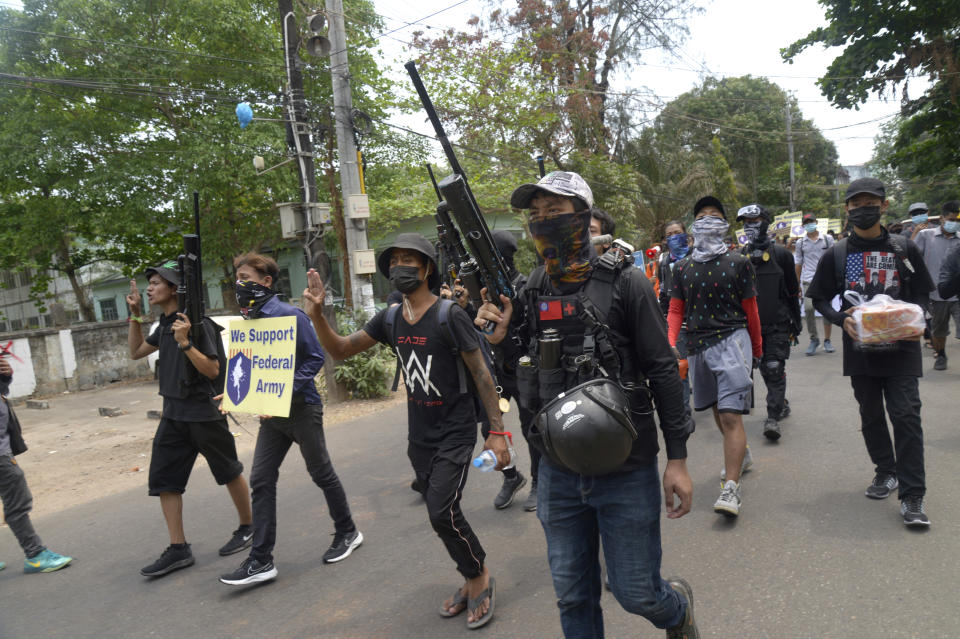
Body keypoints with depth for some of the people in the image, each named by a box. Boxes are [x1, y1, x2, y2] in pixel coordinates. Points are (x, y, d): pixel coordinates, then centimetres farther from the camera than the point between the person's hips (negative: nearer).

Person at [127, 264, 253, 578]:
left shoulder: (197, 323, -16)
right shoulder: (165, 325, 10)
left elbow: (212, 369, -20)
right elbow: (136, 352, 23)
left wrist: (186, 343, -31)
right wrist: (135, 315, 14)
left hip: (203, 412, -8)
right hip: (173, 414, 8)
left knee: (229, 472, 9)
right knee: (163, 479, 5)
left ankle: (247, 528, 27)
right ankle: (178, 549, 13)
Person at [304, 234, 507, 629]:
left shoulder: (449, 316, -15)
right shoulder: (389, 320, 2)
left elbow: (481, 375, -13)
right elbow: (340, 350, 6)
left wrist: (497, 432, -15)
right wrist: (316, 315, -12)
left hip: (454, 433, -6)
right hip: (418, 436, 6)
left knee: (443, 513, -14)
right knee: (443, 514, 13)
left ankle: (479, 576, 13)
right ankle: (474, 580, 32)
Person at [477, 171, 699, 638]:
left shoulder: (623, 283, -9)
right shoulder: (528, 292, 2)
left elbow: (662, 370, -7)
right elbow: (523, 380, 8)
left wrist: (677, 458, -8)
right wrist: (497, 339, -12)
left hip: (626, 471, -4)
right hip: (559, 473, 4)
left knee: (637, 594, 8)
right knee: (573, 598, 15)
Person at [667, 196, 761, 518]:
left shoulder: (738, 263, 2)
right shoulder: (682, 268, 9)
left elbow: (750, 310, 6)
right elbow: (676, 310, 10)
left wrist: (757, 350, 11)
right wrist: (671, 344, -6)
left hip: (732, 340, -4)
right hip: (697, 346, 4)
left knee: (730, 415, -13)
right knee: (717, 411, 19)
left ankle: (731, 488, -10)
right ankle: (742, 455, 44)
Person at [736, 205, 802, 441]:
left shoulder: (781, 254, -2)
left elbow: (793, 291, 4)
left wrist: (796, 323, 4)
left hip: (778, 324, -3)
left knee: (775, 369, -9)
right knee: (765, 369, 12)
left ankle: (773, 417, -7)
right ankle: (781, 404, 32)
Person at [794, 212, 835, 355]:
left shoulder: (827, 239, 7)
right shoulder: (800, 243, 9)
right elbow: (798, 264, 14)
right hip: (808, 280, 0)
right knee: (808, 308, -13)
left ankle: (827, 340, 15)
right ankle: (813, 339, 3)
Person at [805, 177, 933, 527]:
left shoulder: (905, 249, 1)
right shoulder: (836, 255, 2)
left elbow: (922, 295, 9)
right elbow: (820, 299, 7)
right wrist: (842, 320, -12)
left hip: (900, 349, -1)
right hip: (860, 349, 2)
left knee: (906, 416, -6)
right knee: (871, 416, 13)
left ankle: (912, 496, 2)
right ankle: (886, 471, 34)